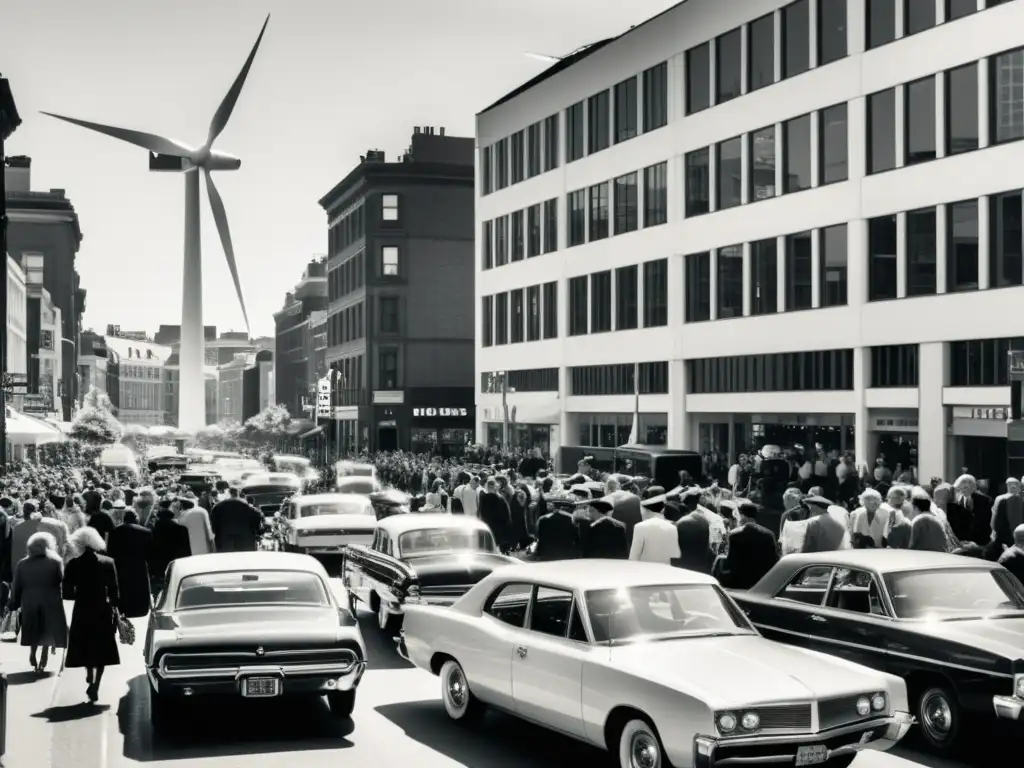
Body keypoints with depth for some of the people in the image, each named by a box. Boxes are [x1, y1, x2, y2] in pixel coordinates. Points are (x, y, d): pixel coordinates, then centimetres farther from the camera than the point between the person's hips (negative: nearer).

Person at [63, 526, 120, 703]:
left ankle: (90, 678, 16)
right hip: (103, 611, 0)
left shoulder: (73, 564, -7)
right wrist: (115, 609, 7)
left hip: (81, 611, 0)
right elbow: (114, 591, -4)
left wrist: (80, 595, 11)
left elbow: (67, 593, -7)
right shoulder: (108, 563, -5)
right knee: (101, 649, 9)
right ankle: (95, 686, 1)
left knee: (86, 647, 20)